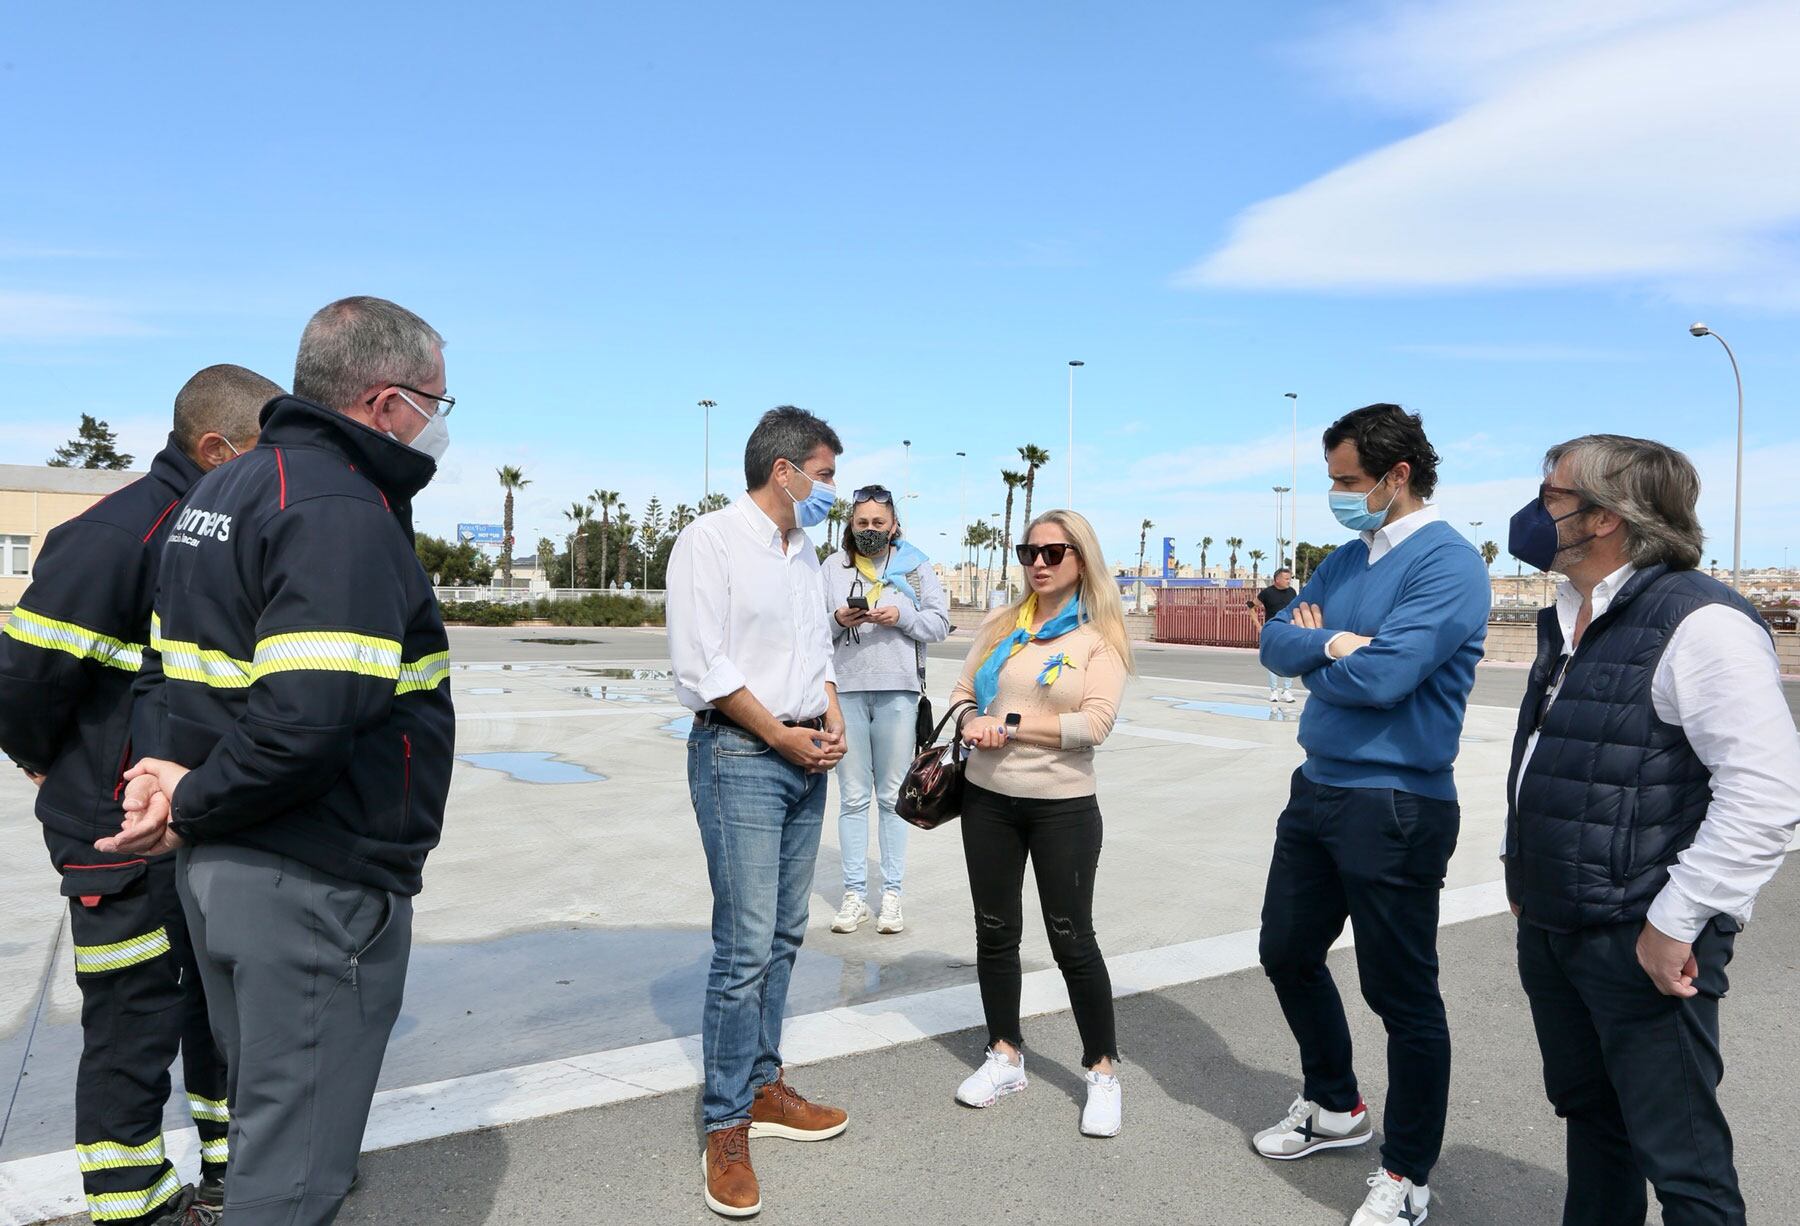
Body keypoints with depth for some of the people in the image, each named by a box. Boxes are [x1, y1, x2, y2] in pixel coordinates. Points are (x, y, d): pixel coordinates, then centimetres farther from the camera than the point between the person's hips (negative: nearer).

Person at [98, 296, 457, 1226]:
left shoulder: (219, 491, 12)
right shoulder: (345, 512, -20)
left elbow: (167, 660, 15)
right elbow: (307, 719, -29)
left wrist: (162, 763, 0)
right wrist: (193, 810, -14)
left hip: (221, 869, 10)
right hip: (317, 886, -10)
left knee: (264, 1102, 26)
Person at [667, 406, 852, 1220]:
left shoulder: (803, 552, 15)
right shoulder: (711, 540, -9)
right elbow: (701, 666, -16)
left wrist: (831, 723, 2)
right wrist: (782, 735, -12)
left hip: (804, 758, 8)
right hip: (740, 757, -8)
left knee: (784, 936, 12)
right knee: (746, 947, -6)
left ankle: (763, 1087, 25)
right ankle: (727, 1128, 6)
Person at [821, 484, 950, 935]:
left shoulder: (916, 566, 7)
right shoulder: (831, 567, 9)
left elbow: (940, 624, 4)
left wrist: (901, 616, -12)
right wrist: (837, 620, -12)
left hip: (898, 692, -1)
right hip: (845, 691, 1)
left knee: (893, 796, 5)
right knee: (853, 796, 5)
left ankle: (892, 893, 13)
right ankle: (854, 893, 12)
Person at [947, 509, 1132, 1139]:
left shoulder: (1101, 636, -6)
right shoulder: (1000, 624, 7)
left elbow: (1094, 723, -16)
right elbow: (961, 694, 8)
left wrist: (1009, 723, -19)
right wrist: (970, 722, -15)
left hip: (1063, 808, -4)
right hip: (988, 799, 4)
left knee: (1071, 938, 3)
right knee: (995, 932, 12)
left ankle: (1103, 1071, 19)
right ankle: (1005, 1056, 28)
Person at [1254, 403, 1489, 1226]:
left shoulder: (1448, 563, -15)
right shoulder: (1344, 560, 10)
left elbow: (1383, 676, -25)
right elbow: (1277, 643, 3)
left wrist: (1312, 654, -6)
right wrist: (1332, 643, -16)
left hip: (1396, 808, -9)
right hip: (1316, 790, 9)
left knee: (1400, 994, 4)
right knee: (1288, 954, 19)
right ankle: (1334, 1107, 41)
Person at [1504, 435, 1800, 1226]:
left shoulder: (1696, 621, -17)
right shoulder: (1567, 623, 11)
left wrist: (1677, 922, -22)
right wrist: (1523, 869, 19)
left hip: (1638, 944, -8)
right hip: (1550, 928, 8)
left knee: (1681, 1159, 4)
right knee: (1588, 1116, 22)